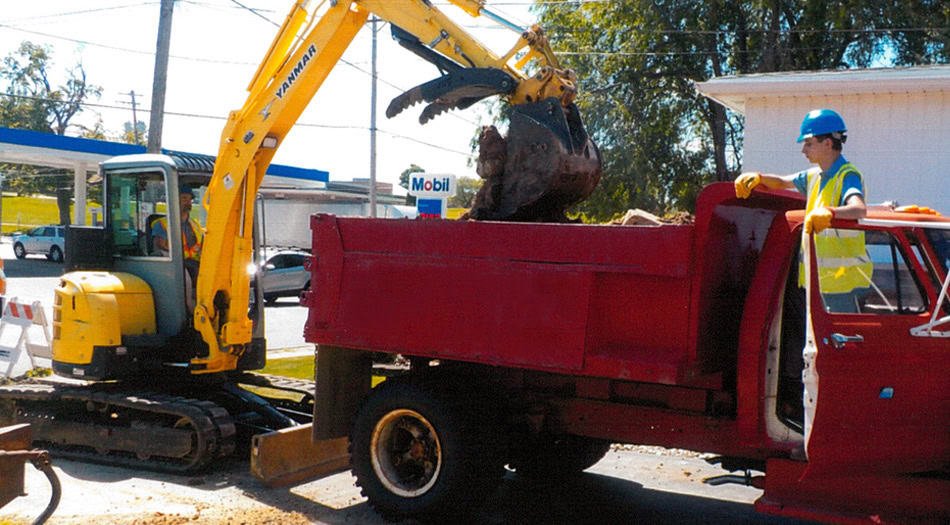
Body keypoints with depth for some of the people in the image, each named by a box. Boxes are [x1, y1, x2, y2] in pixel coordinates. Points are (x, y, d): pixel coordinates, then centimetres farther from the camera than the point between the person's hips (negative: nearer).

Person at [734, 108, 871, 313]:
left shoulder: (847, 176, -14)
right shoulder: (815, 176, 14)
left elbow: (859, 209, -32)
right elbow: (782, 183, 27)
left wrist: (829, 212, -51)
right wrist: (758, 177, 7)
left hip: (843, 275, -9)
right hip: (822, 275, 9)